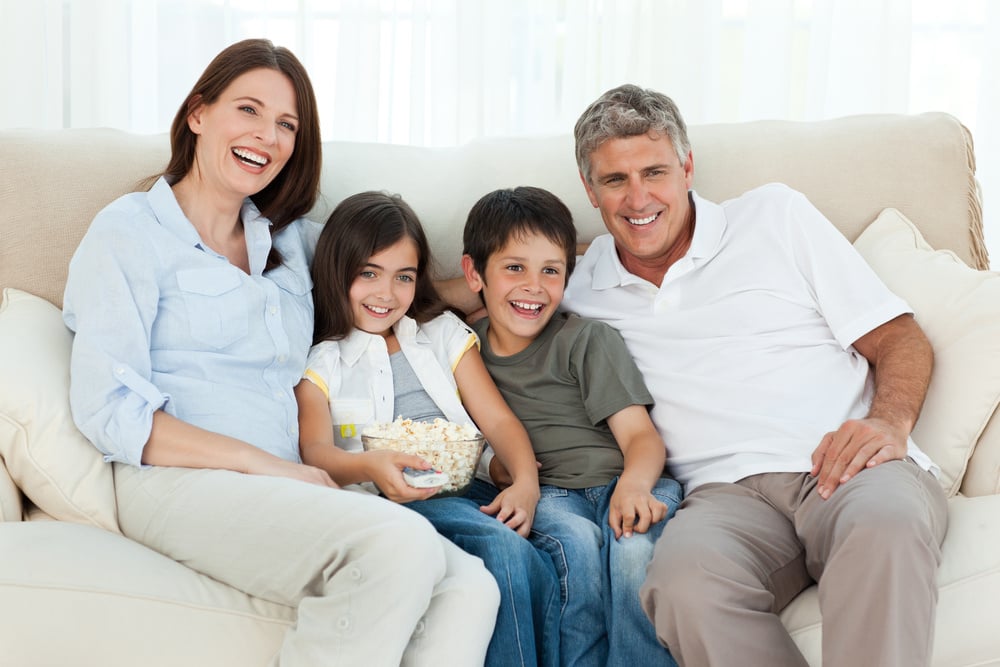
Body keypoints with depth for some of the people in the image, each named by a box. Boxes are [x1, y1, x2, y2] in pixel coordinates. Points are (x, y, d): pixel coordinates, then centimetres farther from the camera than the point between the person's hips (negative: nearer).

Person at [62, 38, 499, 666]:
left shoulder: (287, 239, 24)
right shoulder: (131, 232, 5)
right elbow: (108, 410, -6)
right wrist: (263, 463, -13)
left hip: (282, 491, 6)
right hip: (178, 483, -6)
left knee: (470, 589, -23)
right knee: (403, 542, -32)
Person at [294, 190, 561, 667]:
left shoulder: (444, 334, 23)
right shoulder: (318, 363, 14)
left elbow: (497, 420, 13)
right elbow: (316, 450, -3)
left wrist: (525, 482, -8)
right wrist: (369, 466, -27)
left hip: (465, 488, 4)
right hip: (393, 502, -3)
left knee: (542, 570, -30)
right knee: (506, 550, -33)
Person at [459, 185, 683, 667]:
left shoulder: (589, 341, 8)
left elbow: (641, 434, 0)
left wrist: (633, 485, -24)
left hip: (618, 481, -1)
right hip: (544, 496, 1)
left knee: (634, 546, -34)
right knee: (576, 542, -33)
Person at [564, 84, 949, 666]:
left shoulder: (775, 215, 15)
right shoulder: (580, 288, 18)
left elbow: (900, 339, 13)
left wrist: (888, 423, -9)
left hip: (845, 468, -1)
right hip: (729, 491, 1)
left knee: (884, 524, -39)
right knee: (683, 580, -36)